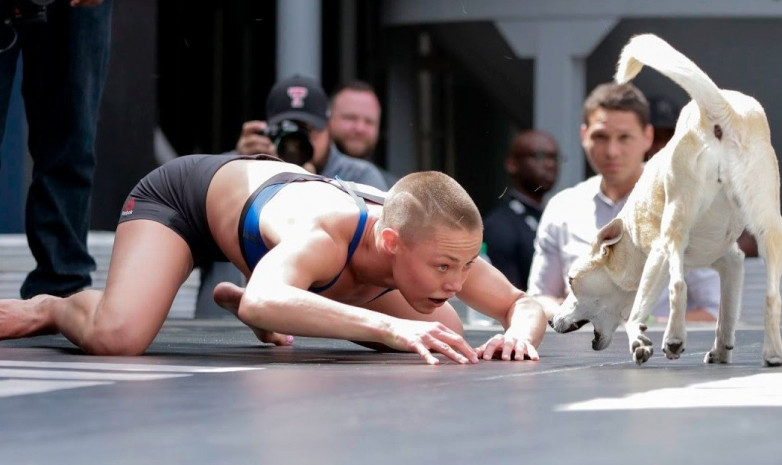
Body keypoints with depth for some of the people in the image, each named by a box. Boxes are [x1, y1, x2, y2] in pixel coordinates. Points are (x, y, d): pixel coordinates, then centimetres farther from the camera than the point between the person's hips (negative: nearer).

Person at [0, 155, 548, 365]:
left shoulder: (437, 241, -28)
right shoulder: (325, 236, -47)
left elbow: (525, 303, -17)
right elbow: (263, 303, -67)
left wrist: (519, 332, -42)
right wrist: (390, 328, -73)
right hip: (184, 192, -7)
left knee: (442, 331, 3)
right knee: (118, 336, -35)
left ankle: (239, 302, 20)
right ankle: (54, 307, 5)